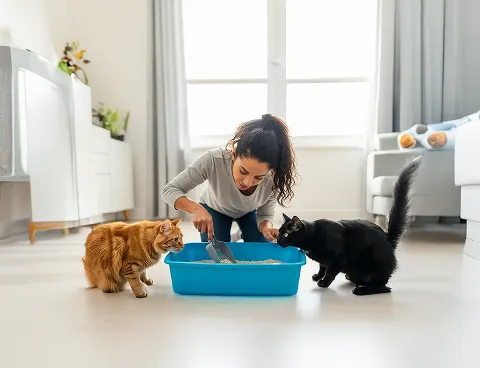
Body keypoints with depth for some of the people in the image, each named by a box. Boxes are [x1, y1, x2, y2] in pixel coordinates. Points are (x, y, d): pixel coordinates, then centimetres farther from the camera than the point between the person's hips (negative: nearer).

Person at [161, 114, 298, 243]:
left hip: (249, 213, 1)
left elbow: (265, 215, -19)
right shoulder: (213, 160, -43)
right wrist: (196, 208, -54)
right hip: (215, 209, -1)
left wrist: (266, 227, -43)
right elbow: (169, 190, -34)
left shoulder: (273, 180, -37)